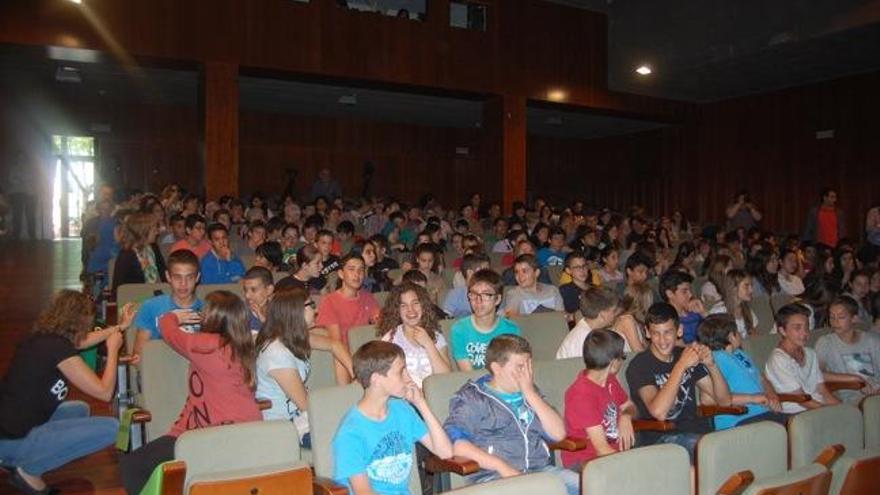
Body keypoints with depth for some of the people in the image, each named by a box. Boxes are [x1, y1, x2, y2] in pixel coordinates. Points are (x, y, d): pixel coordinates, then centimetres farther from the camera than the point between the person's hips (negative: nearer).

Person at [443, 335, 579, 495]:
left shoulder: (530, 394, 21)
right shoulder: (473, 397, 4)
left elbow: (558, 434, 10)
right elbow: (454, 442, -11)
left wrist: (530, 393, 2)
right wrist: (502, 467, -19)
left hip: (541, 469, 6)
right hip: (493, 475, -5)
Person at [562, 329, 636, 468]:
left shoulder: (609, 380, 7)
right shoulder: (582, 394, -20)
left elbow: (629, 406, 23)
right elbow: (601, 448, -22)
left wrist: (626, 417, 0)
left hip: (613, 452, 8)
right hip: (584, 461, -8)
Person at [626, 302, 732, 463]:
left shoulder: (687, 355, 13)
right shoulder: (640, 365, -6)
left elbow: (725, 400, 11)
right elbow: (659, 412, -23)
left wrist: (711, 365, -6)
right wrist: (681, 365, -21)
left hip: (696, 431, 6)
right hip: (660, 438, -6)